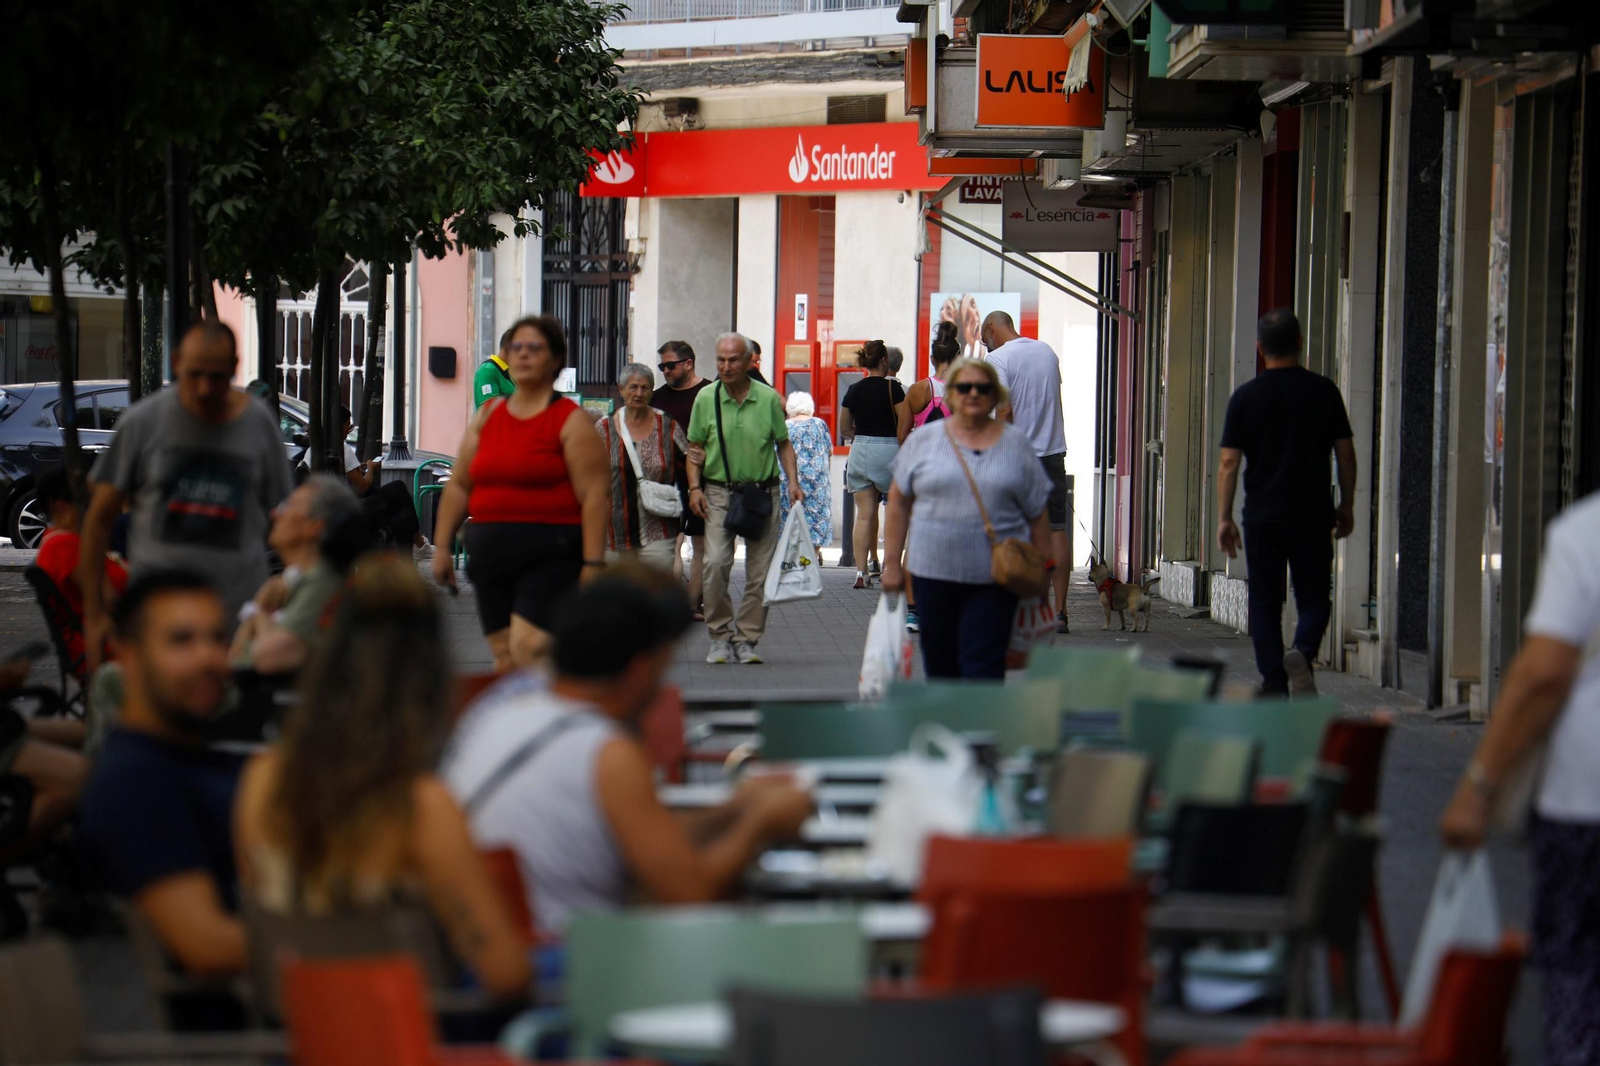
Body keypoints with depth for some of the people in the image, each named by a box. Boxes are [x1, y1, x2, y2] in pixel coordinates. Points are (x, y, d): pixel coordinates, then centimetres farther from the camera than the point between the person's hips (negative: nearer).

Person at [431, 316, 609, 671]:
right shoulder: (486, 417, 14)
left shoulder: (571, 421, -4)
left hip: (551, 555, -6)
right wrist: (442, 546, 12)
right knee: (504, 658, 8)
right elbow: (459, 486, 17)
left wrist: (593, 564, -17)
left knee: (528, 646, -22)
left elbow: (596, 496, -10)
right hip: (490, 555, 6)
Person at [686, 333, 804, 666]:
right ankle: (721, 635, -2)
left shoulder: (769, 399, 0)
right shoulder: (706, 398, 1)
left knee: (760, 570, 0)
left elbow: (784, 444, 9)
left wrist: (793, 482, -1)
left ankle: (747, 638, 10)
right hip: (719, 492, 0)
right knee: (715, 563, -15)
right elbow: (695, 447, 9)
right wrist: (695, 487, -1)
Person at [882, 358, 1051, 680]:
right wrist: (892, 563, 4)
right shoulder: (923, 440, 6)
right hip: (934, 570, 2)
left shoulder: (1016, 444, 5)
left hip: (993, 579, -2)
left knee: (983, 663, -8)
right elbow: (899, 502, 8)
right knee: (940, 664, 10)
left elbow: (1038, 514, 7)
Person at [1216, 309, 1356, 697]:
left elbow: (1228, 464, -3)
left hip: (1262, 517, 0)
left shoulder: (1245, 396, -1)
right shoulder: (1324, 391, 0)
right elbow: (1346, 454, 4)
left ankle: (1274, 686, 5)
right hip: (1312, 517, 0)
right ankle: (1302, 652, -21)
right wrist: (1346, 506, 15)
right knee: (1314, 599, 8)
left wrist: (1224, 518, 3)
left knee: (1264, 604, 8)